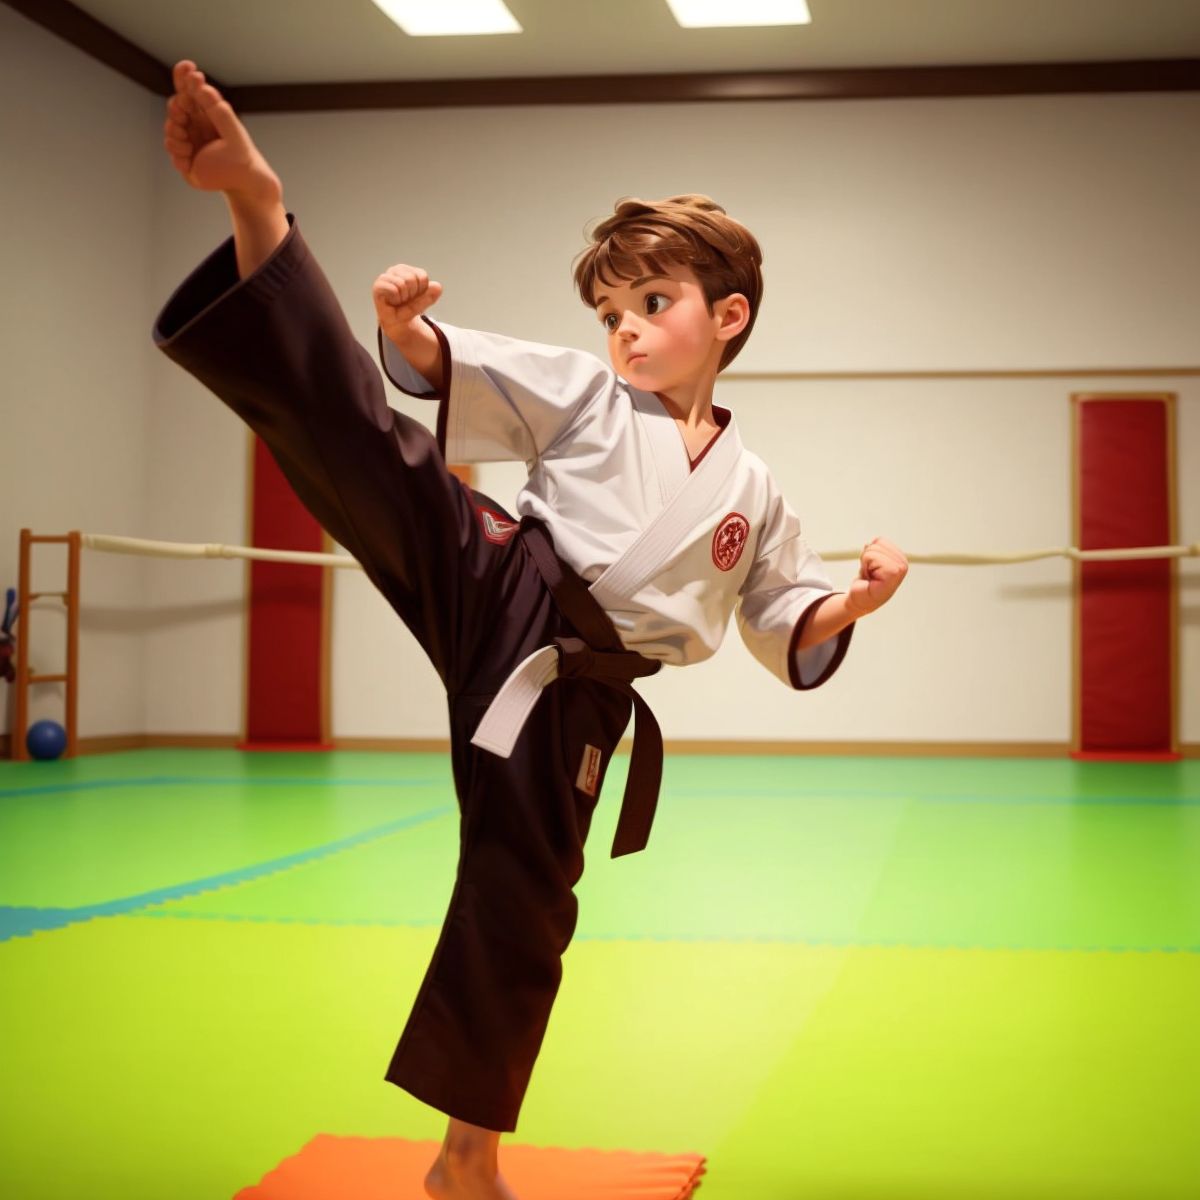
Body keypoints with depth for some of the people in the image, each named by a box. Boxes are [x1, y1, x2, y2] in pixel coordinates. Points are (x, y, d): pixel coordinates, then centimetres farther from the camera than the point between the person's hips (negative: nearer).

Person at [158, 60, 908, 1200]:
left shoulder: (751, 494, 12)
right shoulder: (582, 394, 6)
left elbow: (789, 633, 19)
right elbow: (447, 370, -7)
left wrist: (855, 603, -3)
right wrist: (407, 324, -30)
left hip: (574, 696, 2)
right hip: (499, 593, -2)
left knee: (521, 909, 7)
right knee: (358, 432, -27)